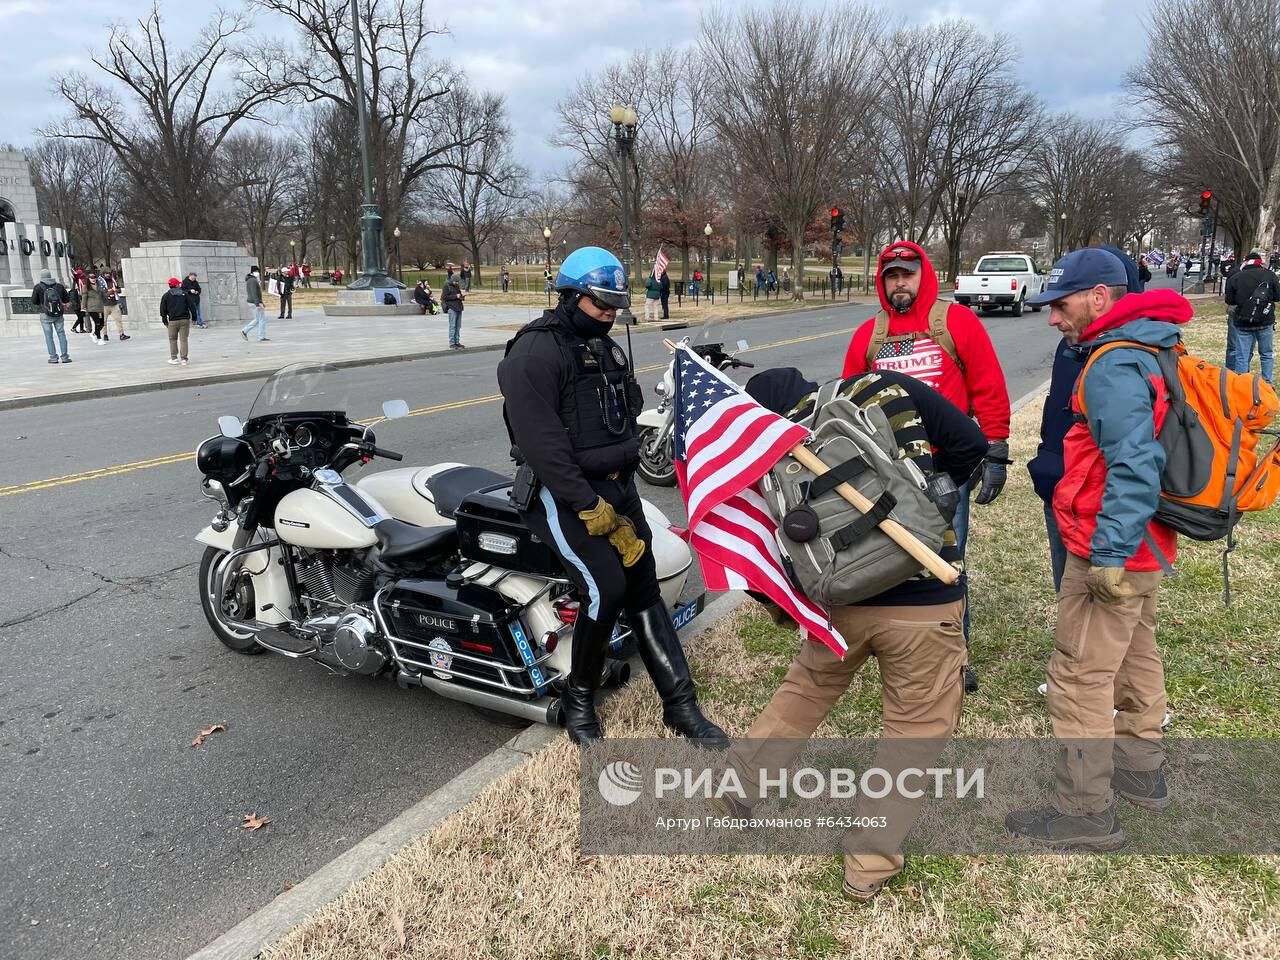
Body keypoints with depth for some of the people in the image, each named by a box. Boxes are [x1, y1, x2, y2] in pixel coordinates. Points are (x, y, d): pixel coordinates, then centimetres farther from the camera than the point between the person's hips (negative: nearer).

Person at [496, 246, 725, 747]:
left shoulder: (608, 351, 17)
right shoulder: (536, 352, -12)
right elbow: (540, 443, -20)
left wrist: (623, 489, 7)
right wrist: (590, 509, -21)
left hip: (615, 485, 8)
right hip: (562, 491, -8)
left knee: (644, 588, 5)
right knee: (606, 588, -19)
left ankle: (680, 704, 10)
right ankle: (578, 700, 3)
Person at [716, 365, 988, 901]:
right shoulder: (886, 387, -4)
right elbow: (970, 443, -1)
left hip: (841, 601, 2)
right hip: (924, 602, -2)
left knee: (803, 692, 27)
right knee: (916, 728, 15)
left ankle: (735, 793, 40)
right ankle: (869, 865, 21)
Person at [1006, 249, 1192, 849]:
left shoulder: (1113, 366, -21)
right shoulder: (1144, 350, 11)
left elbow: (1134, 466, -29)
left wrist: (1110, 553, -27)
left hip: (1110, 553, -11)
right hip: (1142, 545, 11)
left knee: (1080, 679, -2)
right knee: (1136, 658, 23)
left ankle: (1085, 812, 9)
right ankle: (1140, 770, 41)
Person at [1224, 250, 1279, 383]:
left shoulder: (1235, 277, -4)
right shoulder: (1269, 275, -3)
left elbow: (1229, 300, 2)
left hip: (1243, 322, -1)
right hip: (1266, 322, 1)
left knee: (1242, 357, 4)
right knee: (1267, 354, 14)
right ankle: (1268, 384, 17)